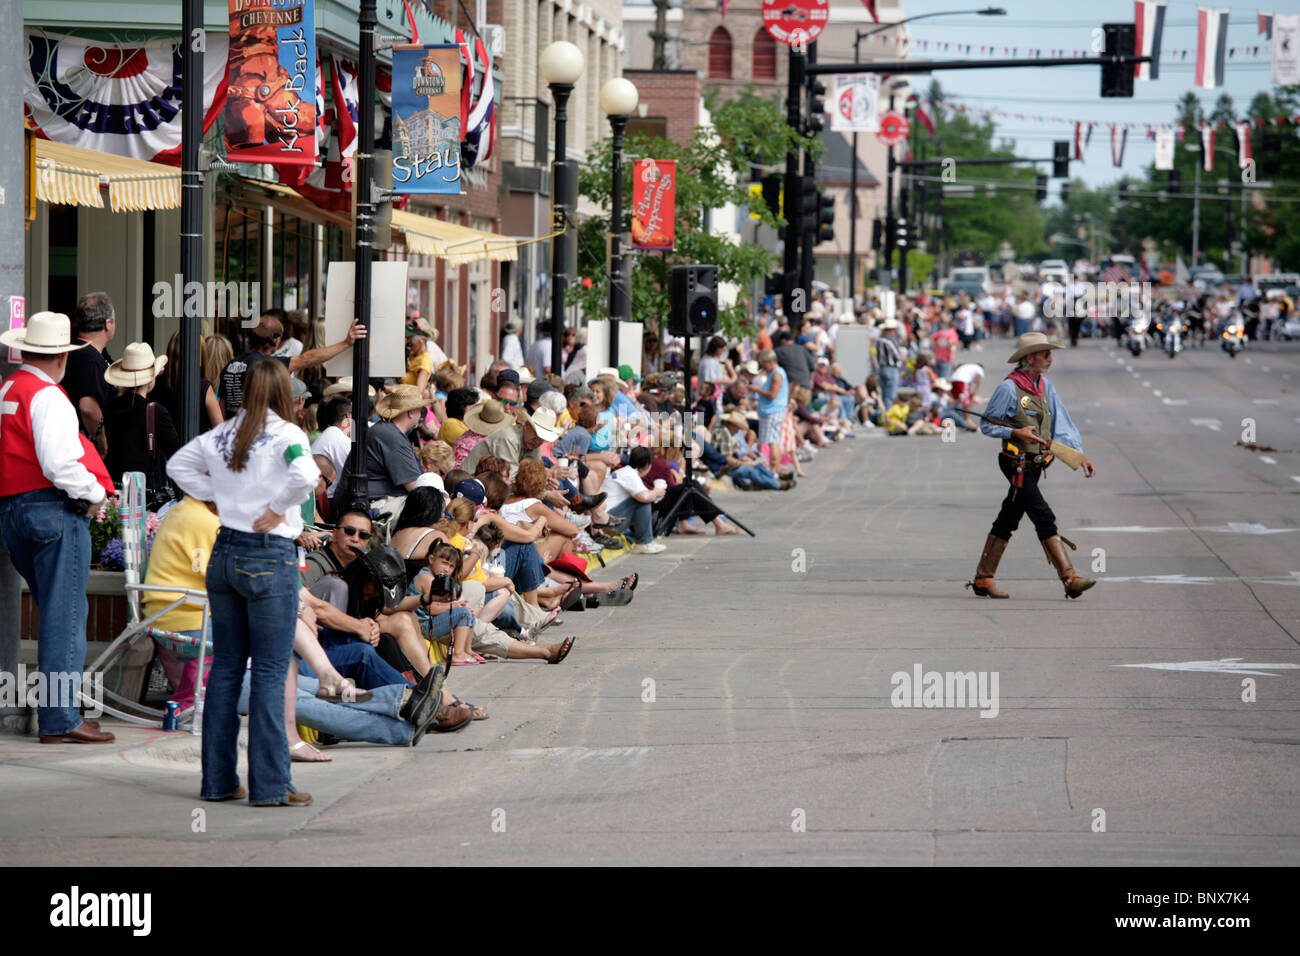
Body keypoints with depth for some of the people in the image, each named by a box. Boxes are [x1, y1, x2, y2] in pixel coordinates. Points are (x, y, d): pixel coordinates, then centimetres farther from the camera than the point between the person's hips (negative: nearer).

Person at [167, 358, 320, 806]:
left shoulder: (221, 434, 8)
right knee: (270, 672, -2)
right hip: (269, 557, -6)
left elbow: (177, 465, 21)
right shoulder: (286, 434, -9)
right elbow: (304, 475, -27)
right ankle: (270, 784, -3)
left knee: (225, 667, 11)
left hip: (224, 552, 6)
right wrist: (278, 508, -12)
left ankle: (218, 780, 14)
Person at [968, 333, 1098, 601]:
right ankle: (1070, 579, -19)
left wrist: (1080, 455, -1)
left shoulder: (1045, 386, 10)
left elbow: (1062, 424, 9)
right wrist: (1017, 433, -21)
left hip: (1035, 466, 8)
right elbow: (986, 424, -7)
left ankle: (983, 579, 19)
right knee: (1044, 518, -14)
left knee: (1007, 522, 12)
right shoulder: (1008, 388, -12)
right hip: (1016, 465, -8)